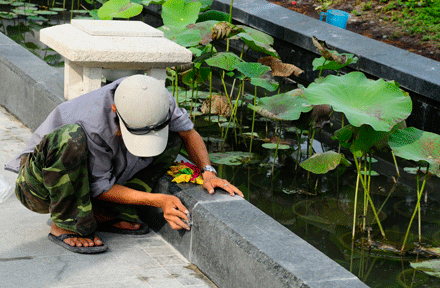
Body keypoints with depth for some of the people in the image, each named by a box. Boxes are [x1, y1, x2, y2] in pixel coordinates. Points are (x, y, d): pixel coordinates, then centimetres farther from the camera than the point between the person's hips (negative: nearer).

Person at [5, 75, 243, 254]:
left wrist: (208, 172, -17)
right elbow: (101, 188, -24)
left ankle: (107, 215, -7)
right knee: (70, 137, -41)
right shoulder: (91, 126, -37)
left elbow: (188, 131, -1)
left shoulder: (158, 100, -21)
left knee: (173, 138, -7)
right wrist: (158, 201, -28)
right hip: (40, 190, -7)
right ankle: (65, 225, -20)